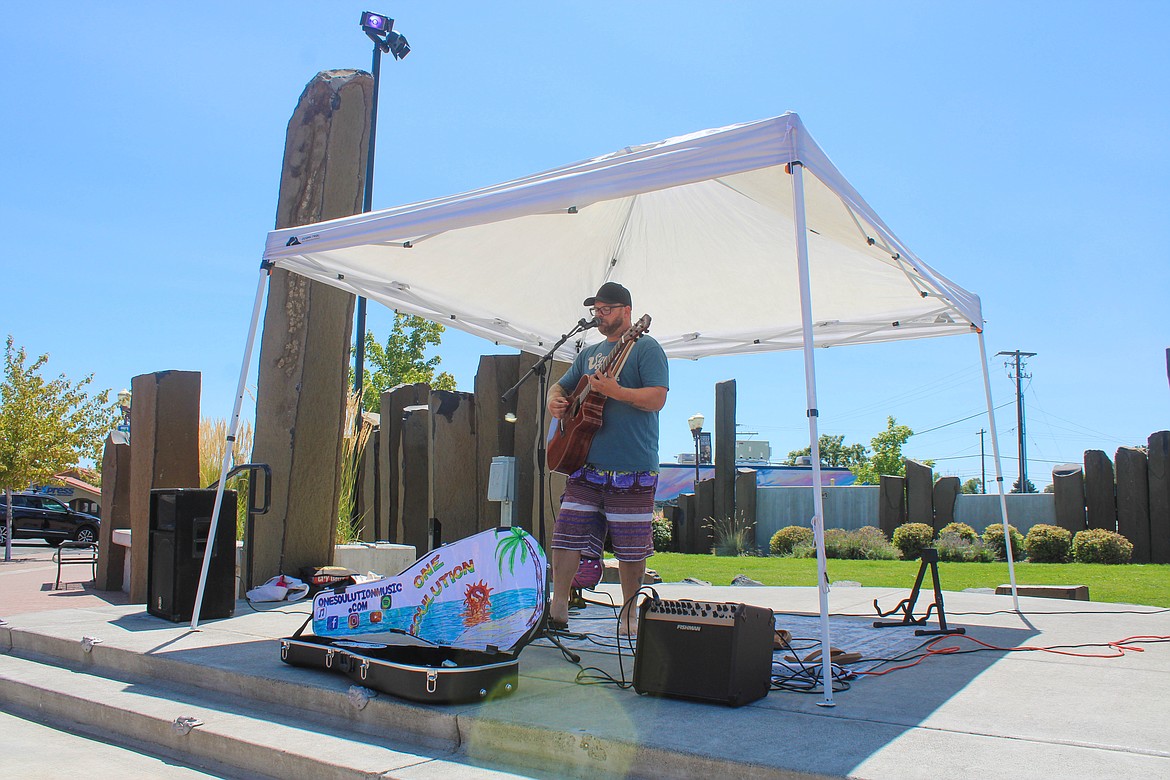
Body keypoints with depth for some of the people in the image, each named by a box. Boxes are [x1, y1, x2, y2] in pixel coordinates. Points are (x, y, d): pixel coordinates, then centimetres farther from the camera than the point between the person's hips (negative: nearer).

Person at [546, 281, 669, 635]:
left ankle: (629, 613, 19)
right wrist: (555, 400, 5)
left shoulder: (645, 348, -2)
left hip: (632, 469, -6)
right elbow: (561, 386, 28)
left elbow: (658, 398, -13)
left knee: (630, 547, 3)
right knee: (566, 535, 4)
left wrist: (615, 392, -25)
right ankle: (558, 608, 14)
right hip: (586, 463, 6)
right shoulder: (589, 353, 20)